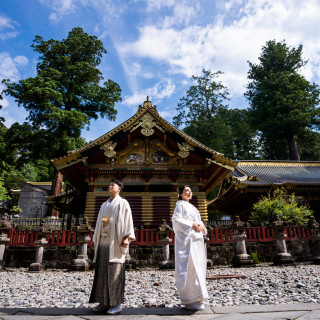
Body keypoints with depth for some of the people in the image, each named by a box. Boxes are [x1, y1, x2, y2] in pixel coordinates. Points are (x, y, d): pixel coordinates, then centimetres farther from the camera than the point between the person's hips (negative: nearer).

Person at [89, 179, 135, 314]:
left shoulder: (123, 203, 2)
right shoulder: (104, 205, 19)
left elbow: (127, 220, -7)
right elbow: (99, 223, 19)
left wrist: (126, 237, -17)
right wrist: (96, 240, 14)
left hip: (115, 242, -6)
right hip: (103, 241, 6)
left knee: (115, 272, -4)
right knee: (102, 272, 7)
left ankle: (117, 303, 5)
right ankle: (105, 302, 17)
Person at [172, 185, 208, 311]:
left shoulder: (192, 207, 24)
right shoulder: (180, 205, 0)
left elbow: (199, 221, 18)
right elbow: (176, 219, -13)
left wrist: (201, 226, -4)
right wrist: (191, 224, -19)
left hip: (197, 240, 8)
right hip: (186, 239, -8)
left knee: (198, 267, 8)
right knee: (190, 267, -11)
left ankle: (197, 298, 16)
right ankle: (190, 300, -5)